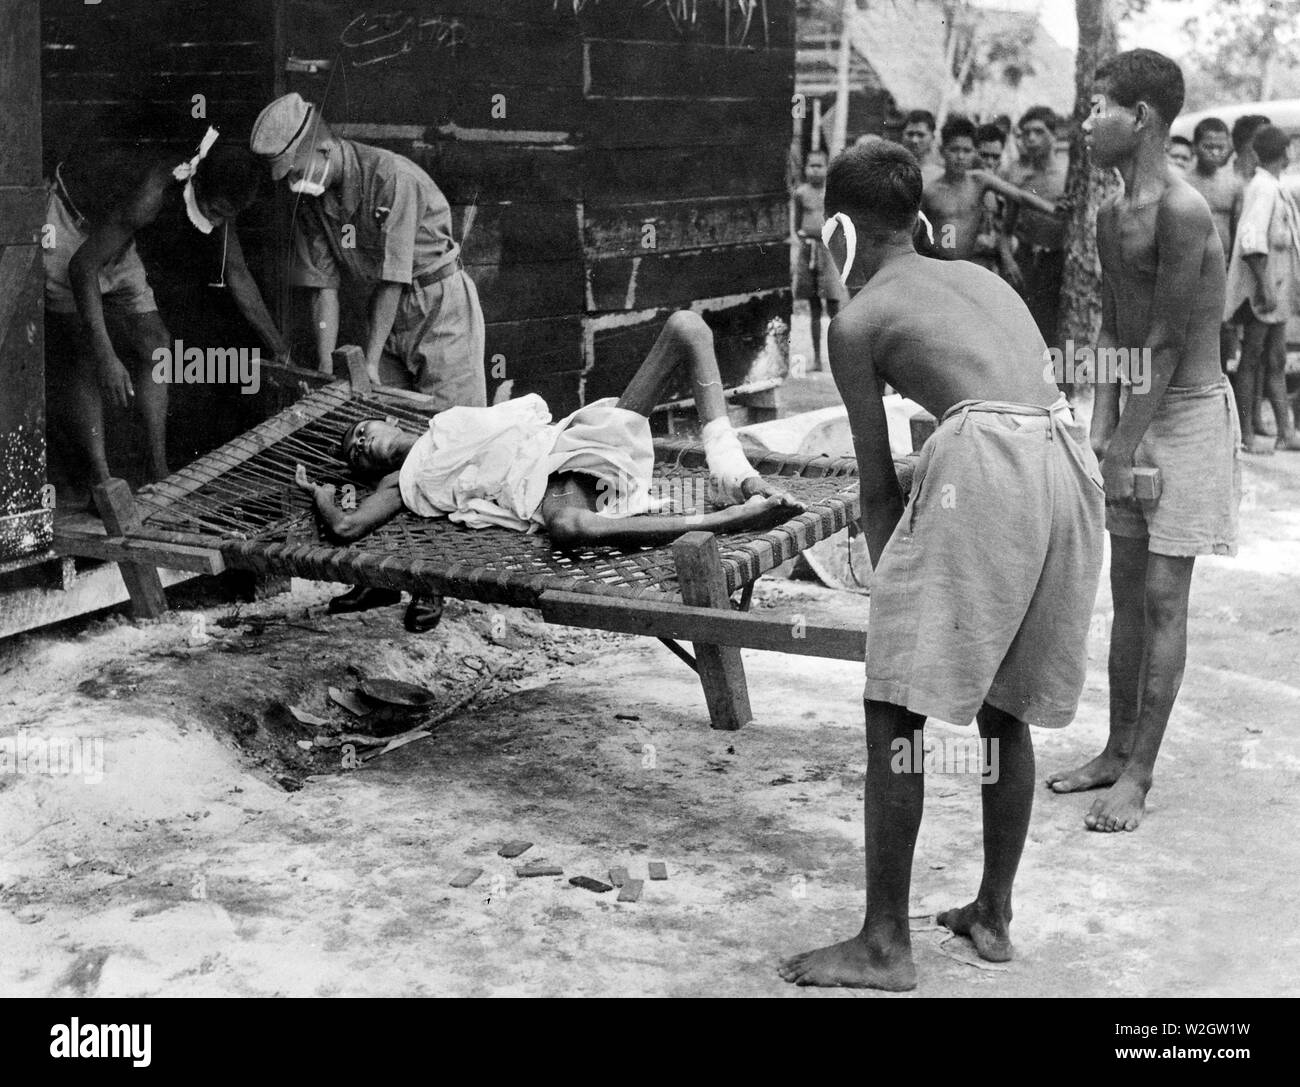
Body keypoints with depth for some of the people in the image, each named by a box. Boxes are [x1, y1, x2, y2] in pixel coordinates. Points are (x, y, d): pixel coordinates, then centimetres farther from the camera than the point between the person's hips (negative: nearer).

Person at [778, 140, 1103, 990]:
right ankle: (993, 914, 30)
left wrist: (890, 577, 24)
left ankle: (885, 944, 3)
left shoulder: (858, 321, 11)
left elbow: (878, 483, 11)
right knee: (1006, 705, 20)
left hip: (985, 461, -7)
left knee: (896, 707, 1)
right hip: (1072, 459, 7)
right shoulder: (981, 276, 28)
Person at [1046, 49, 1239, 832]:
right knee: (1127, 591, 12)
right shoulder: (1112, 217, 8)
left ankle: (1140, 775, 4)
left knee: (1163, 596, -4)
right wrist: (1102, 430, 3)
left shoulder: (1183, 212, -19)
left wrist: (1127, 444, -16)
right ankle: (1118, 750, 23)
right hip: (1137, 416, 8)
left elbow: (1168, 341, -19)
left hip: (1190, 414, -8)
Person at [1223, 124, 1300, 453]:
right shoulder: (1263, 188, -15)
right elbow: (1251, 241, -24)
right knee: (1252, 361, -3)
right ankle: (1246, 435, 3)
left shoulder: (1273, 188, 15)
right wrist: (1265, 286, -25)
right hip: (1262, 290, -9)